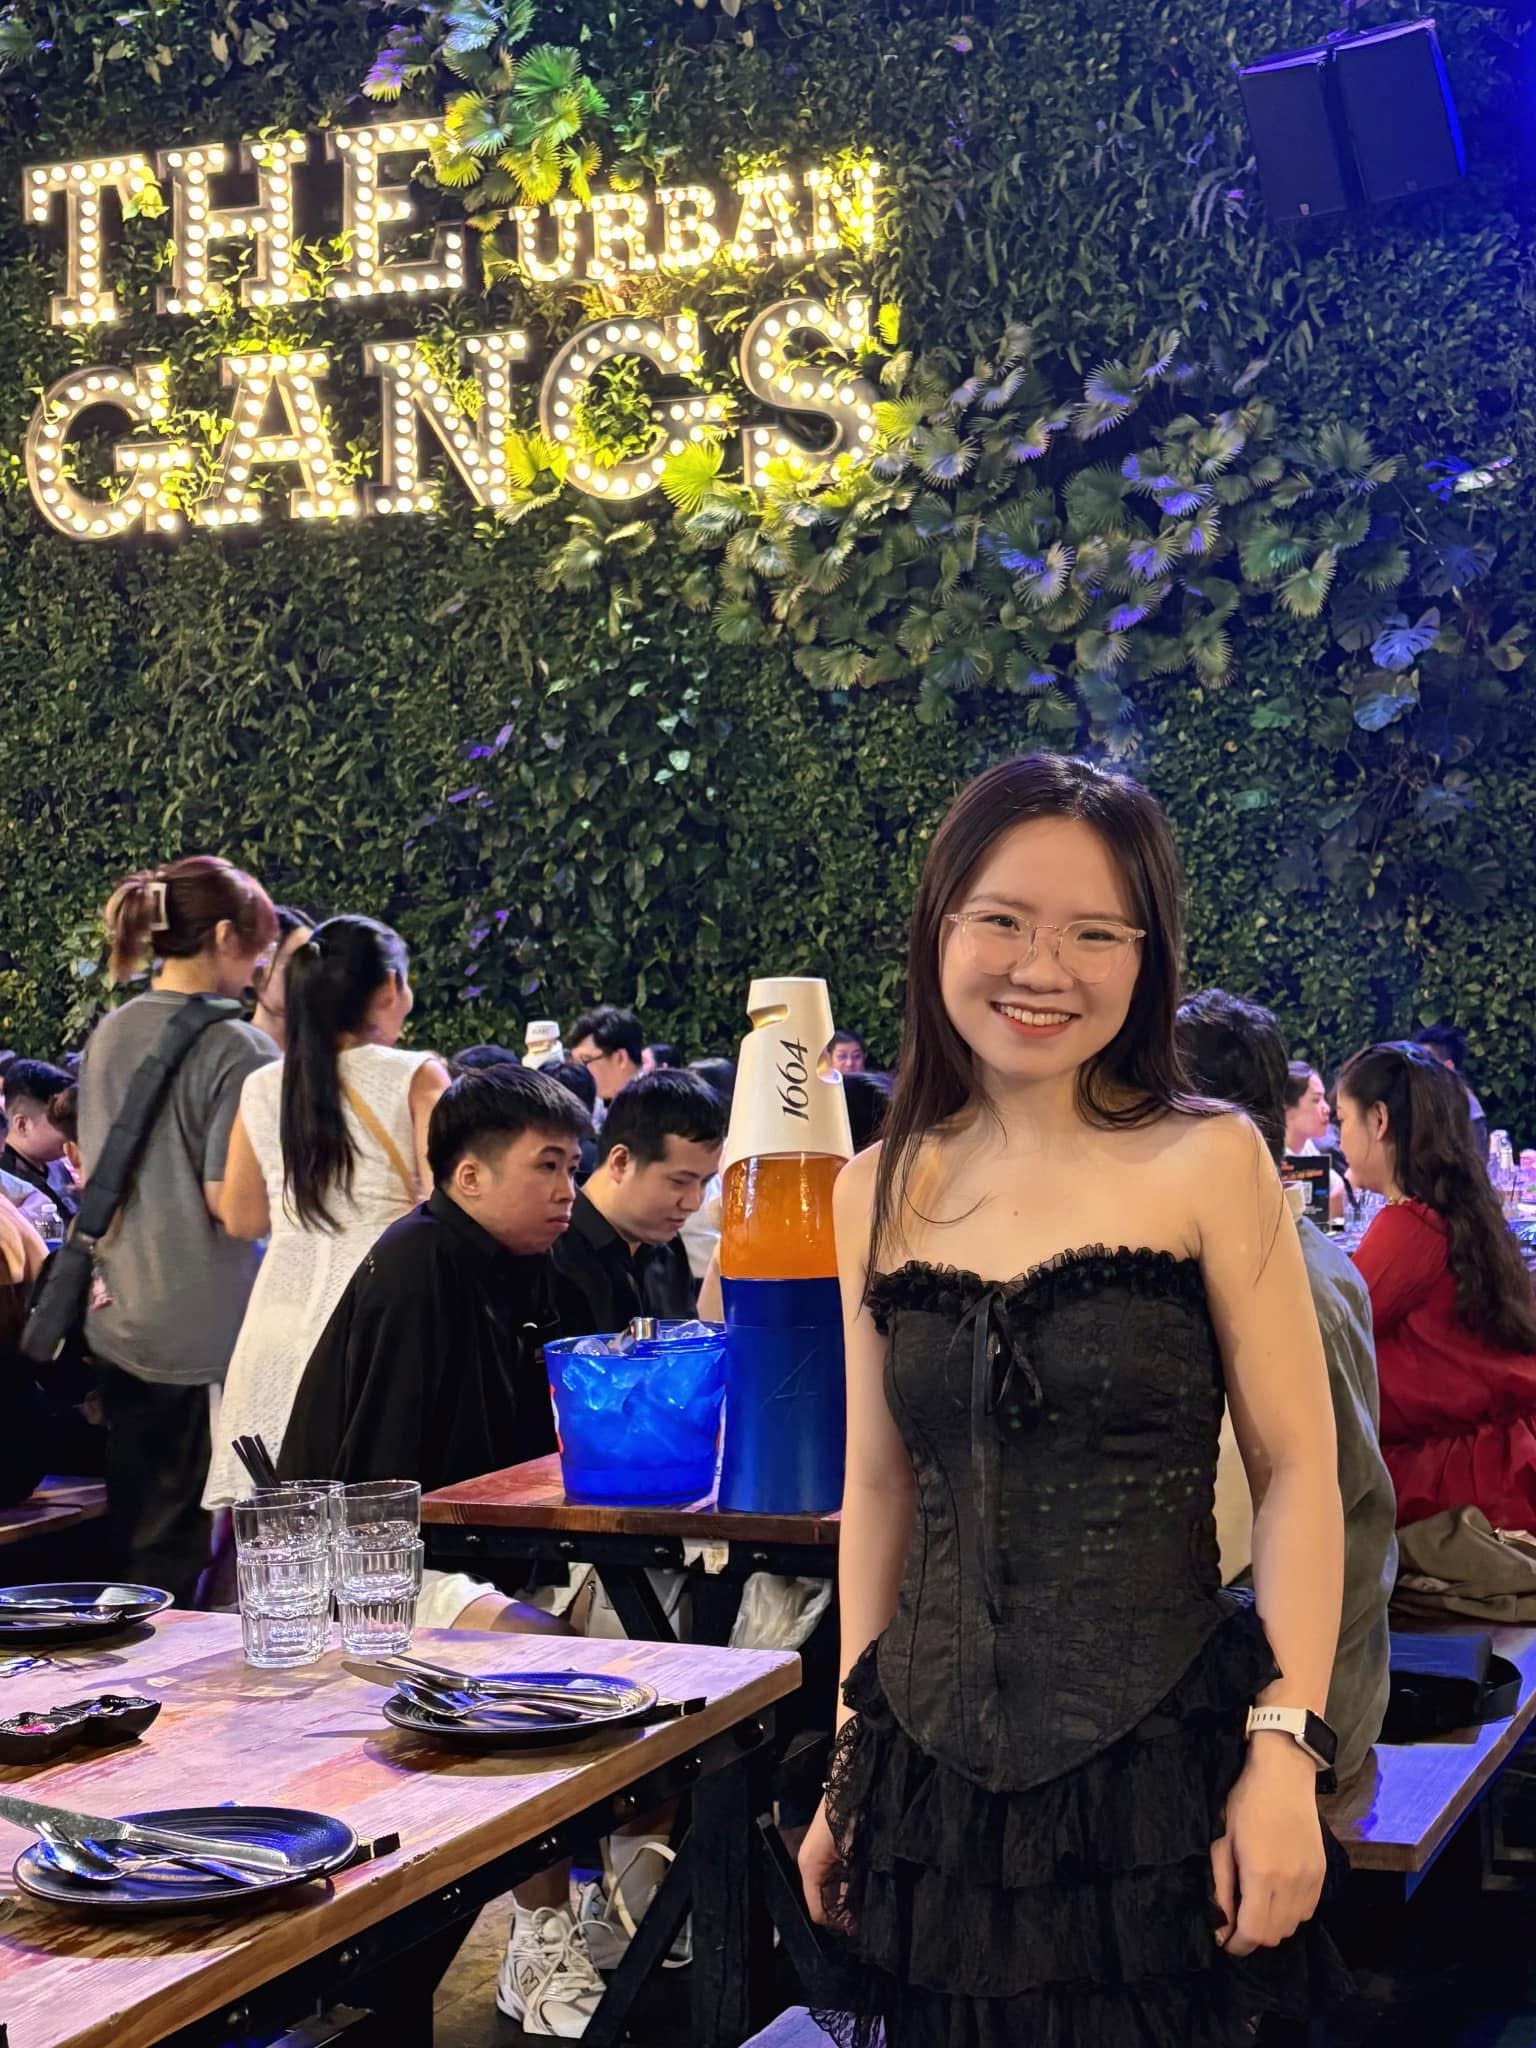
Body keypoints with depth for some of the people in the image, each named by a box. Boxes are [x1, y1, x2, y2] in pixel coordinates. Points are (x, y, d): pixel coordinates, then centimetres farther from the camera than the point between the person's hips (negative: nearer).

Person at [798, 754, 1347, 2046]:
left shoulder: (1209, 1163, -6)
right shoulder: (880, 1196, 5)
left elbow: (1297, 1470, -6)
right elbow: (881, 1490, 12)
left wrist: (1284, 1756, -13)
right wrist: (854, 1759, 12)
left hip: (1158, 1767, -3)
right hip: (938, 1778, 3)